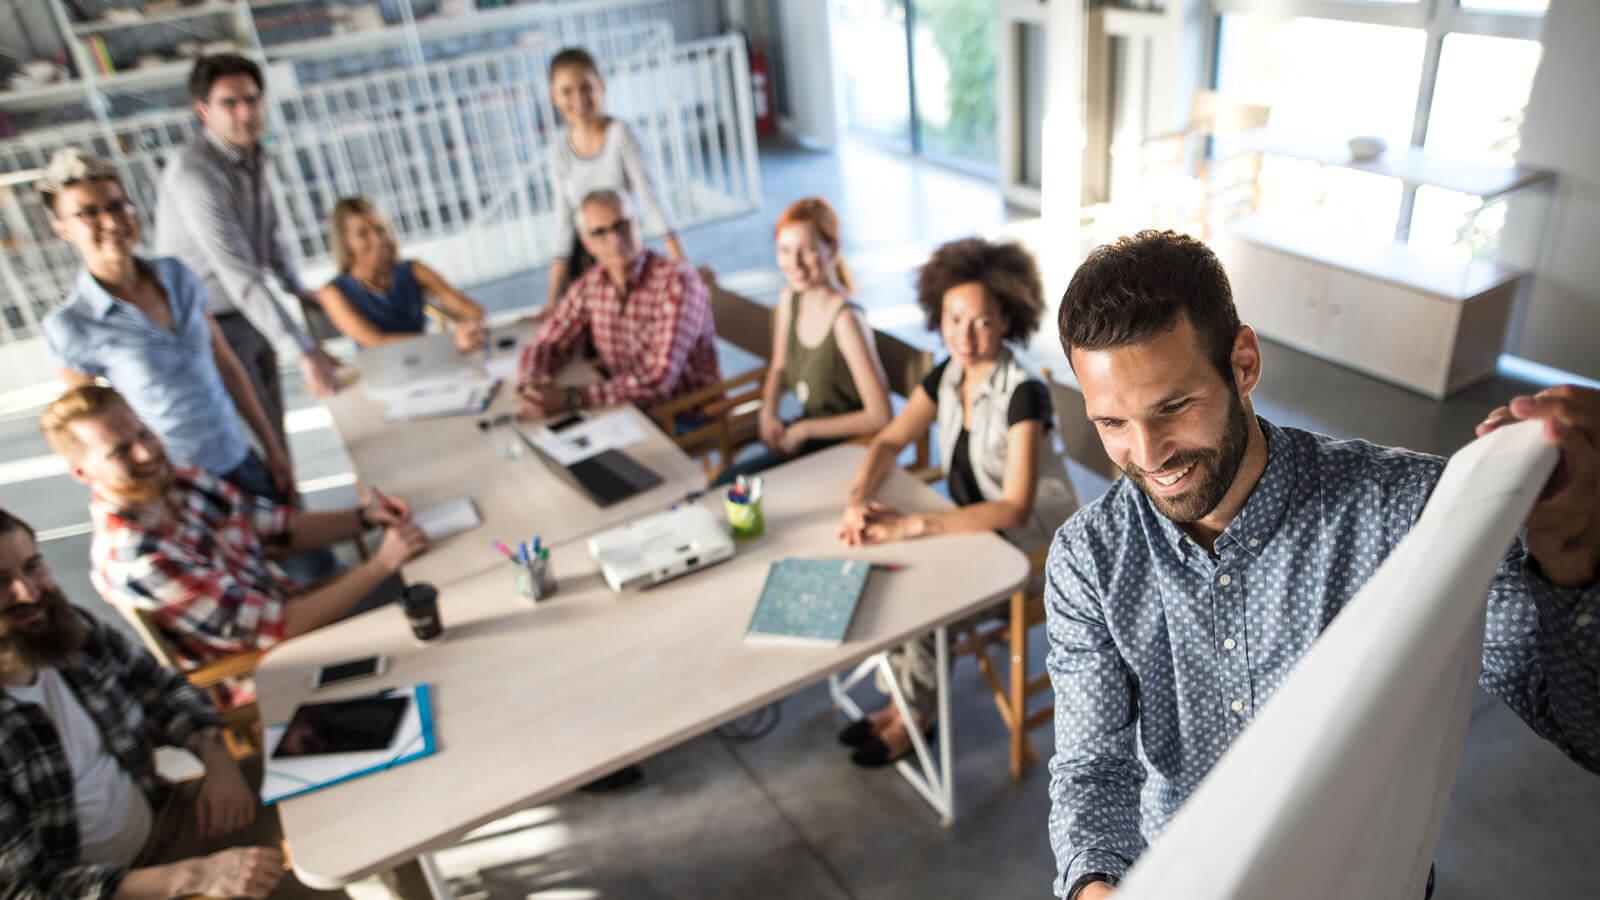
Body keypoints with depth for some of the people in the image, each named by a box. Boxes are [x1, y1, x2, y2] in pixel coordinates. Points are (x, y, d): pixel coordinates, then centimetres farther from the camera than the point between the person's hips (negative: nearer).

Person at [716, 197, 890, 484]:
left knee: (730, 483, -18)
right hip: (804, 435, 7)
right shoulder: (789, 300, -1)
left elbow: (879, 416, -24)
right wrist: (768, 412, -2)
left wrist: (803, 430, -16)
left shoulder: (845, 318, -24)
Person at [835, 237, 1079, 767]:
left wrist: (910, 525, -38)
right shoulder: (948, 376, -4)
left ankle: (916, 712, 5)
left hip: (1033, 546, -6)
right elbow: (889, 443, 0)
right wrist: (858, 499, -21)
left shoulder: (1023, 393, -26)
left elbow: (1015, 510, -32)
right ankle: (906, 697, 6)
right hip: (974, 526, 7)